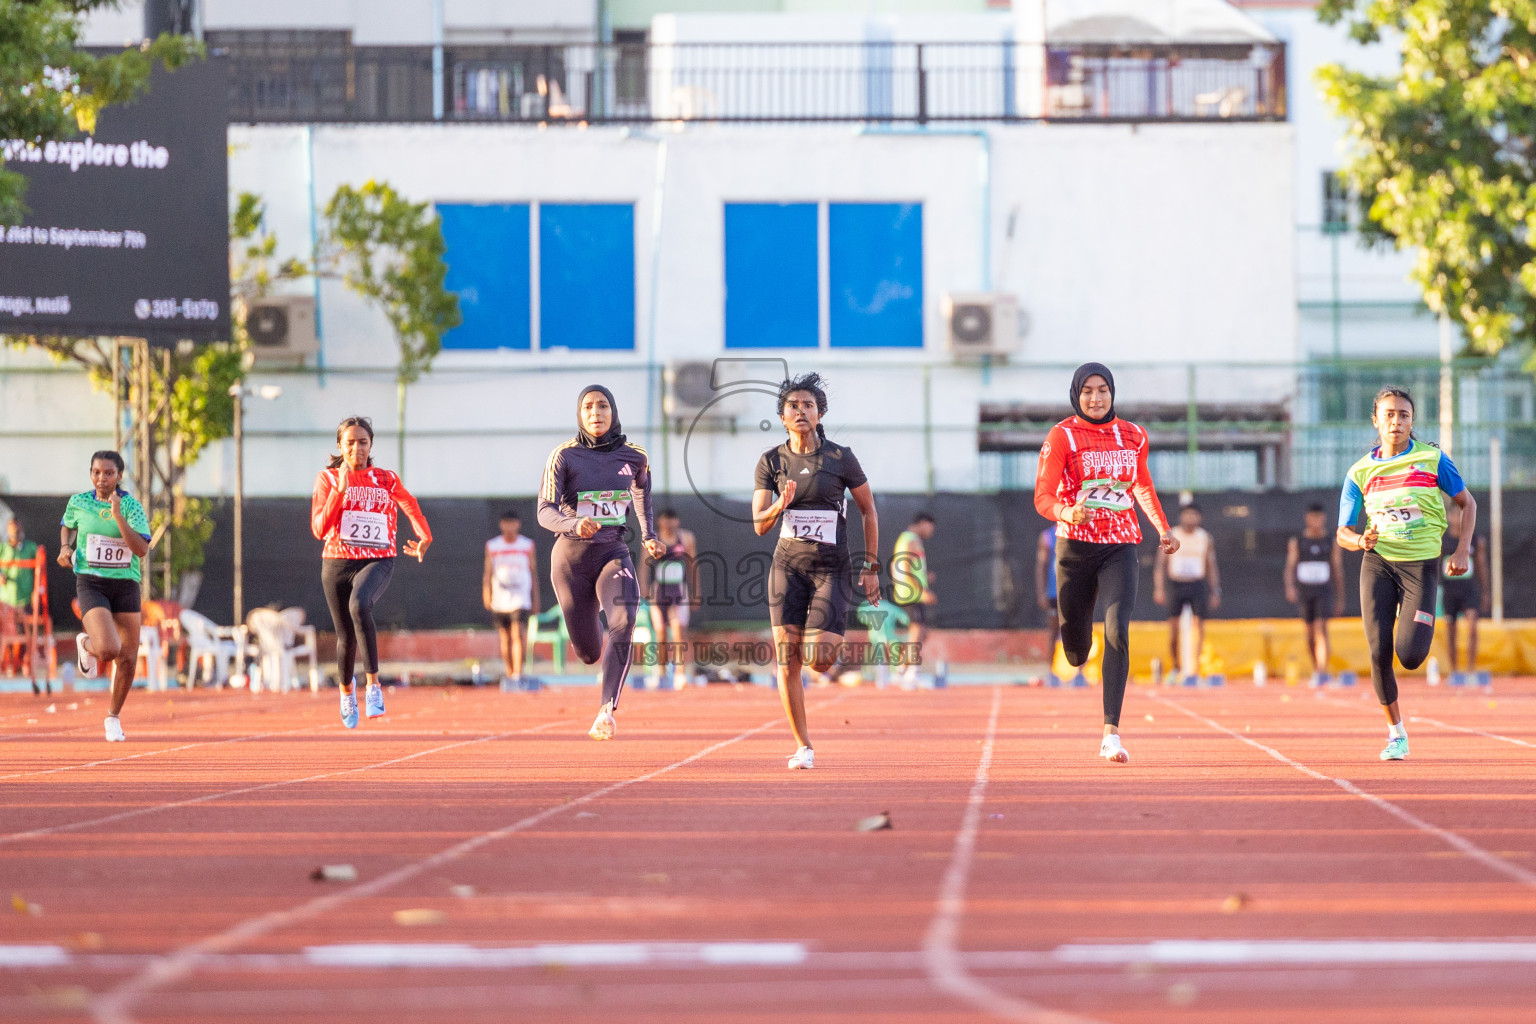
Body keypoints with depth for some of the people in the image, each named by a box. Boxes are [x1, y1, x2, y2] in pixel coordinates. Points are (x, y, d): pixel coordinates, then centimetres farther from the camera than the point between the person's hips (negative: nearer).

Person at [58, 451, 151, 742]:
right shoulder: (78, 502, -2)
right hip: (90, 584, -1)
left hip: (125, 585, 1)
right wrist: (65, 547, 1)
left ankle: (113, 717, 29)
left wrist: (117, 515, -27)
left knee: (127, 659, 5)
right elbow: (67, 525, 22)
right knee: (108, 649, -23)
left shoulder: (131, 505, -7)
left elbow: (141, 549, -19)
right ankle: (86, 645, 16)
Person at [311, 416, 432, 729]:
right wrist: (340, 491, -17)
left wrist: (424, 539, 14)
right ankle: (346, 690, 40)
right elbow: (319, 529, -9)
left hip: (378, 561, -2)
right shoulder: (327, 479, 1)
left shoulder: (387, 480, 4)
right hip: (337, 563, 2)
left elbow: (411, 507, 24)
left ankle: (373, 685, -31)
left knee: (359, 604, -34)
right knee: (346, 637, 7)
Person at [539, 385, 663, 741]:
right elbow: (545, 511, -16)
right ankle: (597, 634, 49)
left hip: (613, 554, 1)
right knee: (589, 653, 8)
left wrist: (649, 535, 14)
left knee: (623, 622, -30)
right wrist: (573, 524, -36)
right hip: (571, 556, -1)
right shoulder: (564, 456, -8)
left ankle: (608, 710, -32)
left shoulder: (634, 456, 1)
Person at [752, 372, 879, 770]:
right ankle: (803, 746, 3)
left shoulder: (841, 457, -4)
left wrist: (871, 567, 5)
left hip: (832, 568, -2)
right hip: (788, 567, 2)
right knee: (787, 658, -9)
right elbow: (759, 525, -3)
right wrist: (781, 504, -25)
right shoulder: (771, 462, 1)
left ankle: (831, 639, 28)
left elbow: (868, 510, 7)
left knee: (818, 660, -12)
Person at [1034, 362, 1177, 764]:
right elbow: (1042, 496, -14)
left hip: (1121, 547, 1)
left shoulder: (1133, 436, 7)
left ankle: (1111, 733, -22)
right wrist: (1067, 513, -35)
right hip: (1076, 546, -1)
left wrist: (1163, 529, 16)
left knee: (1118, 633, -20)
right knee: (1076, 649, 7)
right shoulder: (1062, 436, -5)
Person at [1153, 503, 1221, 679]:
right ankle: (1174, 666, 10)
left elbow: (1211, 567, 12)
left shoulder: (1205, 538, 8)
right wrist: (1158, 588, -6)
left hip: (1197, 584, 1)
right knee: (1173, 627, -3)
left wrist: (1215, 592, 7)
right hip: (1175, 584, -1)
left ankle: (1195, 666, -13)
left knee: (1199, 625, -12)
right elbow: (1160, 564, 3)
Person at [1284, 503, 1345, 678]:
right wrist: (1289, 587, -18)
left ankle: (1322, 672, -26)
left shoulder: (1332, 543, 5)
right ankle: (1315, 669, 24)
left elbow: (1338, 570, 9)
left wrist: (1340, 599, 9)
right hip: (1304, 590, 2)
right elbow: (1290, 567, 1)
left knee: (1321, 628, -18)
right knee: (1310, 632, 8)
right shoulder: (1296, 542, 7)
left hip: (1324, 591, -2)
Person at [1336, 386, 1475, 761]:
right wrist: (1361, 541, -17)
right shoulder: (1360, 472, 5)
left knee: (1409, 656, -14)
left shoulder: (1432, 459, 1)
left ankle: (1421, 630, 26)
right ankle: (1396, 734, 10)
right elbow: (1343, 532, 7)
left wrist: (1462, 551, -1)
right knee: (1379, 652, -8)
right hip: (1377, 564, 2)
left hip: (1421, 564, -2)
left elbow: (1467, 503, 11)